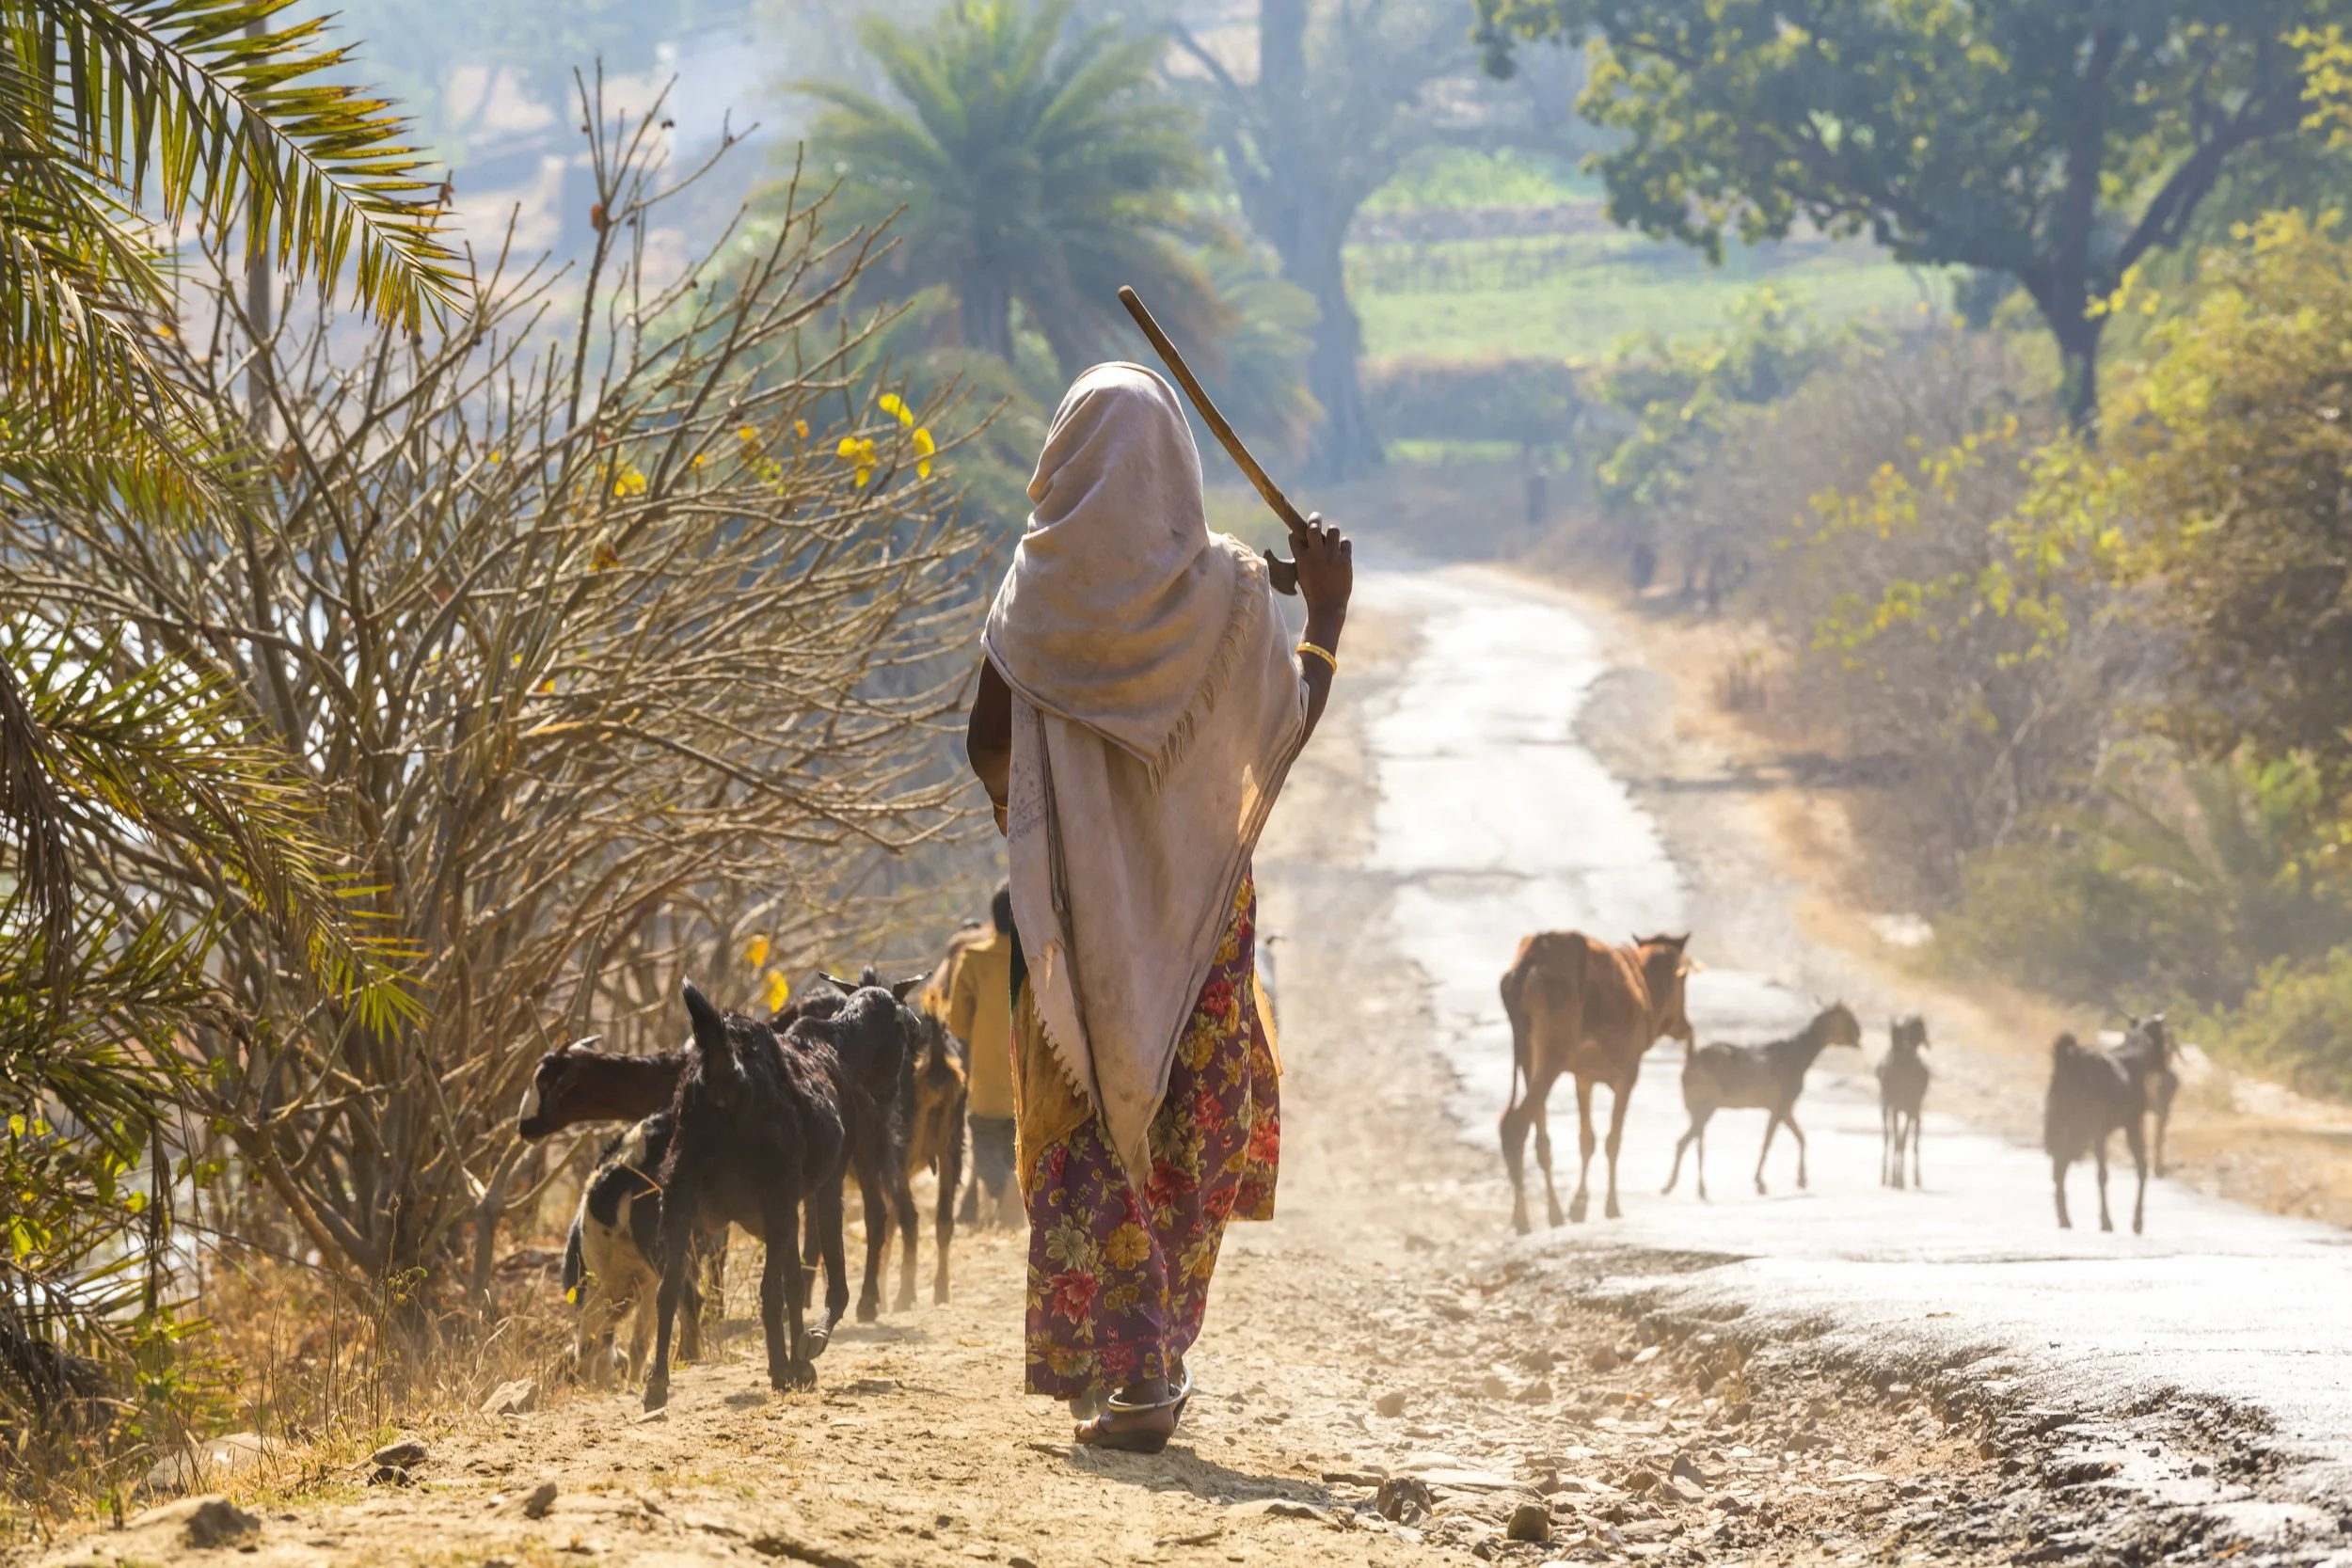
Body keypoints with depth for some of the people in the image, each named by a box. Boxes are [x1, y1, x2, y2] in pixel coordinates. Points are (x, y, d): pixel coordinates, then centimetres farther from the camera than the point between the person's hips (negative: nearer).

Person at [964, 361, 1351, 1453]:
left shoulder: (1039, 586, -6)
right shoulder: (1224, 589, -7)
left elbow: (988, 744, -4)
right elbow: (1291, 720, 1)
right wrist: (1327, 609, 15)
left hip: (1073, 897, 0)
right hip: (1198, 891, 0)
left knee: (1086, 1128, 7)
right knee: (1191, 1127, 11)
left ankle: (1108, 1371, 0)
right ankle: (1152, 1370, 9)